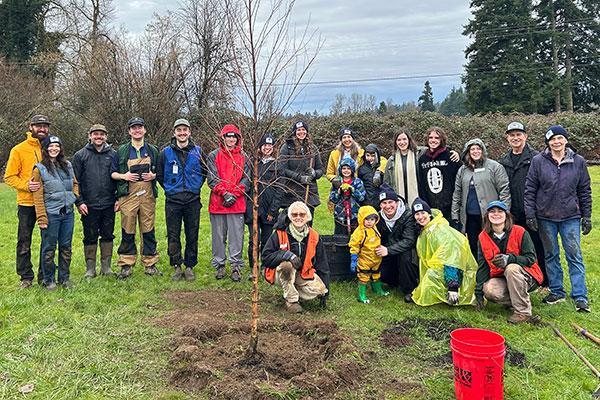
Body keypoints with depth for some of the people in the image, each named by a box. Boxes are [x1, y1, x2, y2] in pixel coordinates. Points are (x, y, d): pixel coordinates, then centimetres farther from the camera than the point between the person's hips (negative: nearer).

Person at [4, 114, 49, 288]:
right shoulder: (19, 150, -3)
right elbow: (9, 177, -3)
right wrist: (26, 185, -18)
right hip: (27, 203, -3)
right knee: (24, 242, 5)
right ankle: (26, 277, 17)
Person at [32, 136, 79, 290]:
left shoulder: (67, 165, 10)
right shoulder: (40, 169, -4)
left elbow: (75, 183, 24)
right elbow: (38, 196, -7)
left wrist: (75, 196, 4)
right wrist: (41, 218, -12)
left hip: (68, 213, 4)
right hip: (51, 214, -4)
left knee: (66, 247, 11)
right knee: (49, 248, 4)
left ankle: (64, 277, 22)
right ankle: (49, 280, 17)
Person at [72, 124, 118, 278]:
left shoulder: (113, 154, 6)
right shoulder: (80, 155, 1)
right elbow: (75, 181, 0)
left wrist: (118, 198, 2)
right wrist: (79, 202, -7)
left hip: (109, 204, 2)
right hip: (89, 206, -2)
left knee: (108, 236, 9)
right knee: (90, 237, 5)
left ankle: (106, 266, 20)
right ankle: (90, 268, 17)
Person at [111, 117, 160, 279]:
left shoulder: (153, 150, 12)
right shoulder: (122, 151, 8)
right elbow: (112, 173, 10)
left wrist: (154, 175, -3)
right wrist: (123, 176, -9)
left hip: (148, 195, 1)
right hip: (128, 195, -1)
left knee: (148, 231, 4)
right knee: (127, 232, 1)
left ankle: (150, 264, 13)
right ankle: (126, 266, 9)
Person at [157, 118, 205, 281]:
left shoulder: (198, 152, 4)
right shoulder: (166, 152, 2)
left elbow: (204, 172, 16)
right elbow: (159, 174, 13)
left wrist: (196, 187, 10)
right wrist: (169, 188, 9)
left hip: (193, 201, 0)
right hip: (173, 201, 0)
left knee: (192, 236, 5)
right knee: (173, 236, 3)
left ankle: (189, 267, 16)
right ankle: (177, 267, 15)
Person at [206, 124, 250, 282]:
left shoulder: (243, 157, 10)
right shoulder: (214, 156, 5)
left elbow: (246, 179, 4)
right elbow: (212, 178, -2)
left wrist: (234, 194, -9)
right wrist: (224, 194, -14)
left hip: (237, 203, 1)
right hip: (217, 203, 0)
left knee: (236, 236, 1)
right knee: (219, 236, 7)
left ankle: (236, 266, 9)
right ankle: (219, 265, 18)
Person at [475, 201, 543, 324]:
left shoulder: (519, 232, -10)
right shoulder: (483, 237, 0)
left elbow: (531, 258, -13)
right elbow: (482, 266, 3)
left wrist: (509, 259, -32)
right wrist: (479, 291, -4)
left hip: (526, 277, -2)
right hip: (501, 278, 3)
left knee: (511, 268, -36)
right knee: (489, 290, -30)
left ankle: (523, 311, -24)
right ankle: (519, 301, -3)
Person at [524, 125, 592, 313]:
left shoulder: (578, 162, 2)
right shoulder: (538, 161, -2)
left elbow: (585, 191, 7)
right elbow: (529, 189, 0)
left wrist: (586, 216, 5)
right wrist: (530, 214, -5)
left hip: (571, 217, 0)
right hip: (545, 217, 0)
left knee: (575, 256, 0)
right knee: (551, 255, 9)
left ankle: (580, 297, 6)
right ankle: (556, 292, 21)